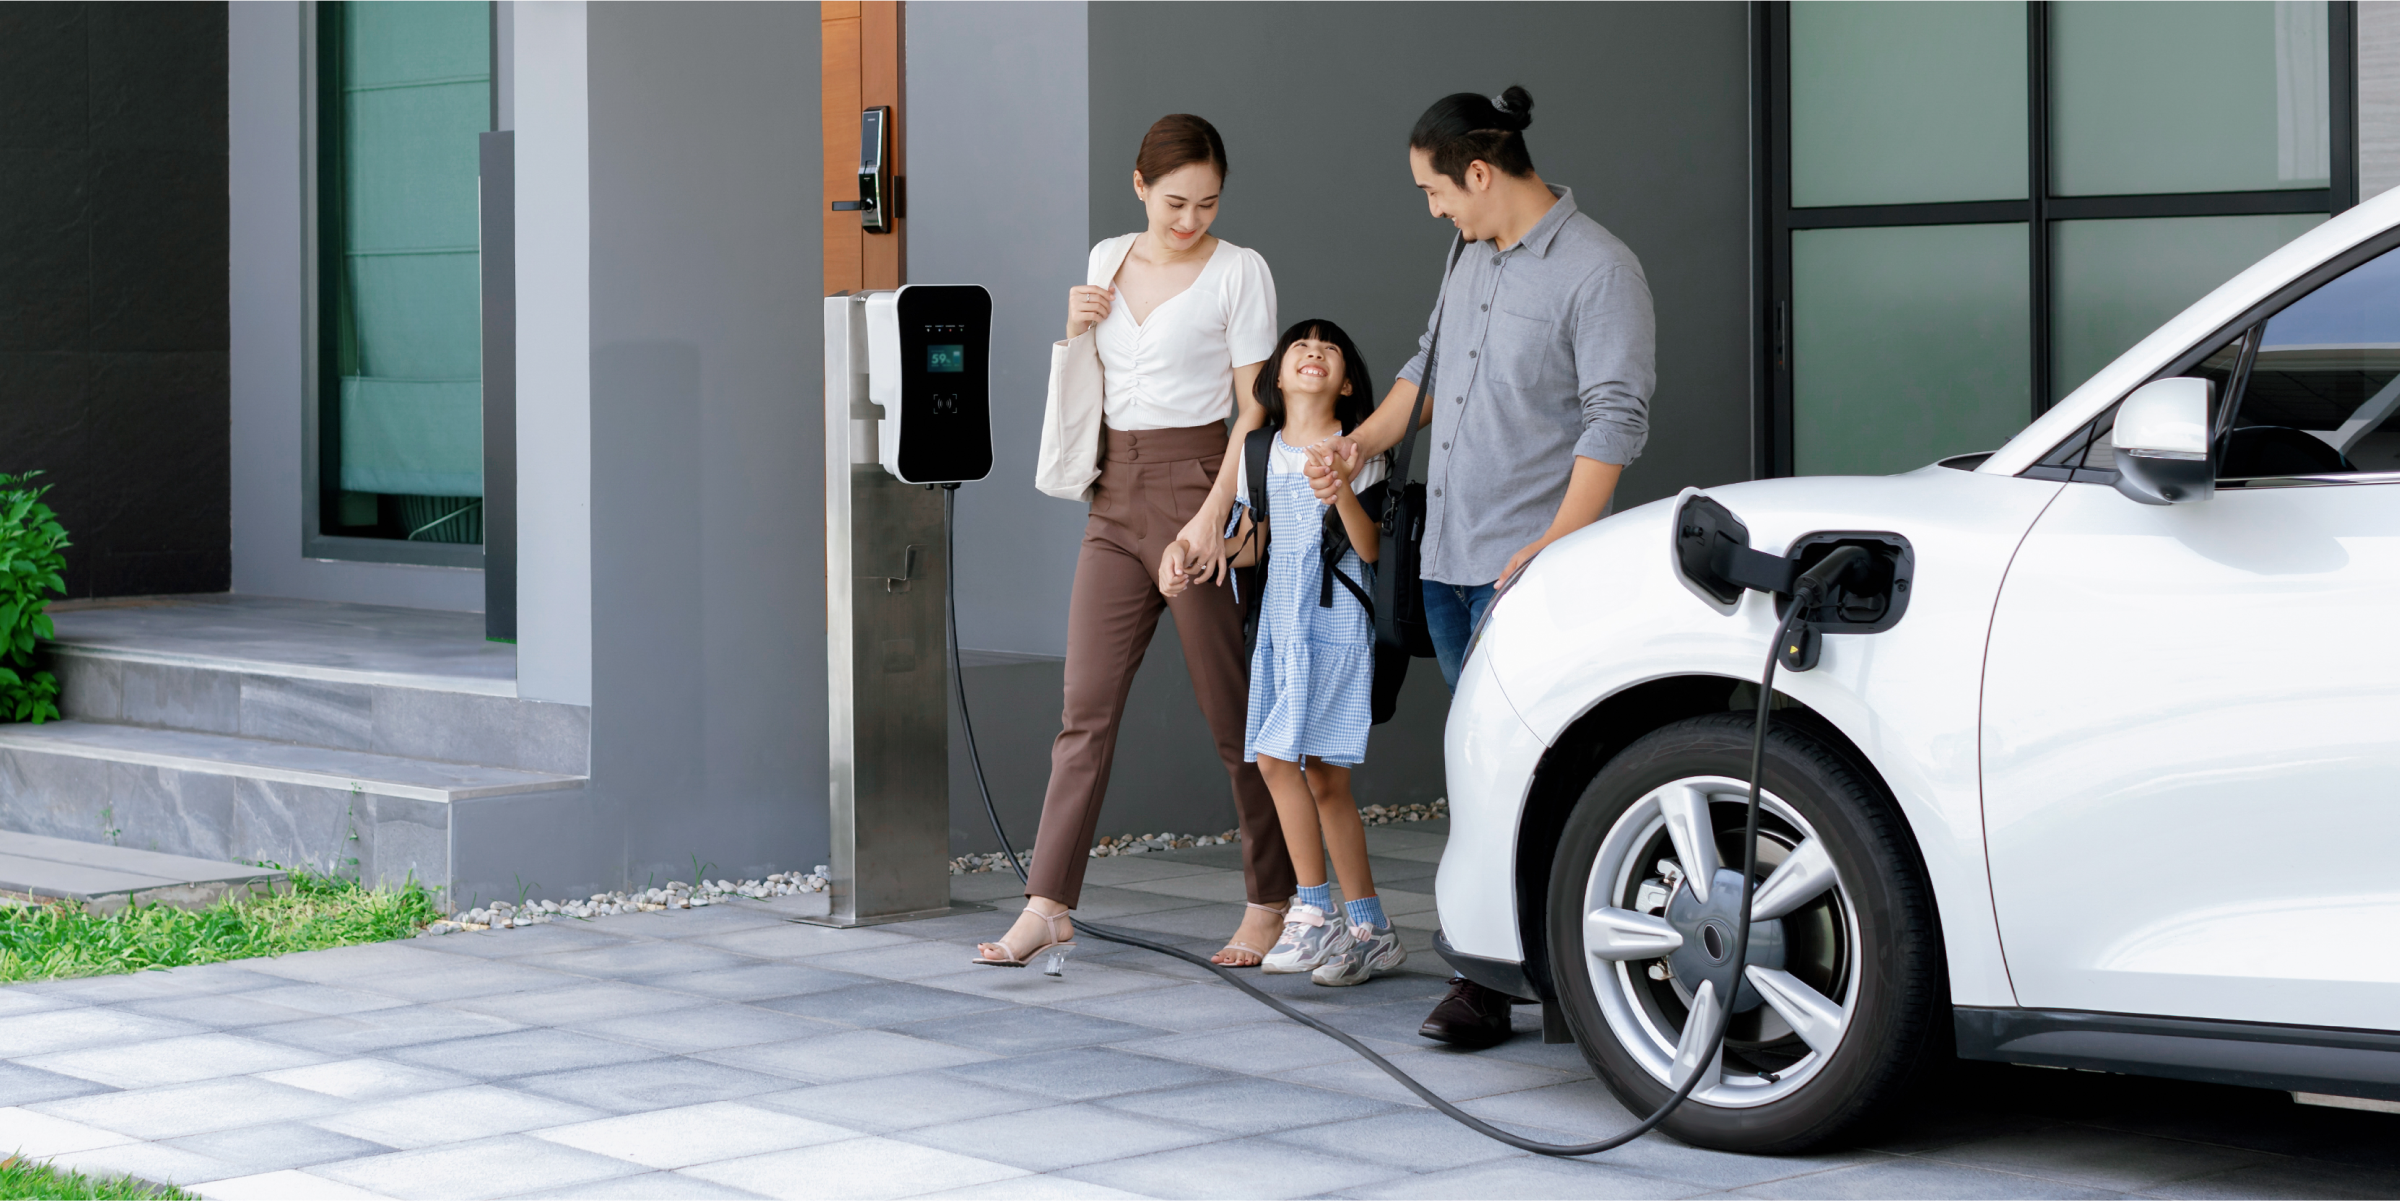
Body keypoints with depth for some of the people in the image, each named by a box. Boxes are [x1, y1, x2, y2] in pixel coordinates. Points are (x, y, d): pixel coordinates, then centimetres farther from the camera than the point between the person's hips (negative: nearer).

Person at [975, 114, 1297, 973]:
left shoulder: (1239, 272, -3)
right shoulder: (1107, 260, 13)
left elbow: (1255, 409, -7)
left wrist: (1212, 515, -17)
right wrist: (1075, 329, 2)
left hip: (1198, 487, -5)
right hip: (1116, 498, 5)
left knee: (1231, 709, 0)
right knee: (1086, 707, -1)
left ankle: (1270, 902, 10)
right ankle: (1048, 908, -2)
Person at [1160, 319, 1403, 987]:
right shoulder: (1260, 452, 12)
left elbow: (1370, 548, -9)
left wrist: (1343, 493, -25)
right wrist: (1189, 552, 1)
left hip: (1335, 623, -5)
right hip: (1279, 622, 5)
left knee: (1277, 756, -14)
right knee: (1323, 778, 4)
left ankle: (1313, 914, -7)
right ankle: (1370, 930, 9)